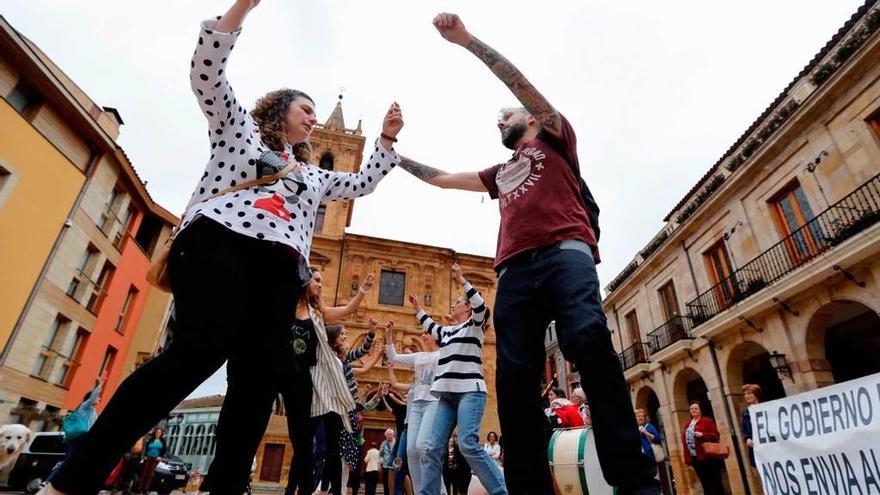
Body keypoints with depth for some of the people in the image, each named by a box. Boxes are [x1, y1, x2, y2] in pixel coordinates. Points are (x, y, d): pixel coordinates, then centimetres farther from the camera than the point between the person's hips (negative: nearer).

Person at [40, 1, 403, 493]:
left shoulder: (313, 174, 35)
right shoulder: (239, 127, 24)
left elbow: (363, 183, 38)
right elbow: (207, 73, 12)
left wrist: (387, 139, 33)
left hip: (281, 267, 6)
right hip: (219, 241, -5)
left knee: (257, 376, -7)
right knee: (202, 348, -26)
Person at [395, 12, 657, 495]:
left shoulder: (554, 138, 23)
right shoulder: (500, 173, 36)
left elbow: (521, 83, 10)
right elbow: (441, 178, 42)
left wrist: (466, 38, 9)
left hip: (564, 253, -5)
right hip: (515, 270, 5)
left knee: (588, 343, -28)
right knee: (515, 377, -10)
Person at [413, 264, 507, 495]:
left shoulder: (475, 325, 6)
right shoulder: (447, 332, 25)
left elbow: (481, 306, -13)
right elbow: (430, 326, 43)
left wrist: (461, 280, -12)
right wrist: (417, 307, 45)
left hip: (470, 391, -7)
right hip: (448, 394, 7)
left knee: (468, 444, -21)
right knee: (433, 448, -1)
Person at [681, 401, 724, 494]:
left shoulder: (707, 421, -2)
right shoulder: (687, 424, 15)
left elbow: (716, 435, -9)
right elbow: (685, 439, 14)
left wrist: (702, 435, -23)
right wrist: (687, 458, 7)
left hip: (708, 457, -6)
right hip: (694, 458, 6)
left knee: (715, 482, 3)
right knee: (705, 484, 11)